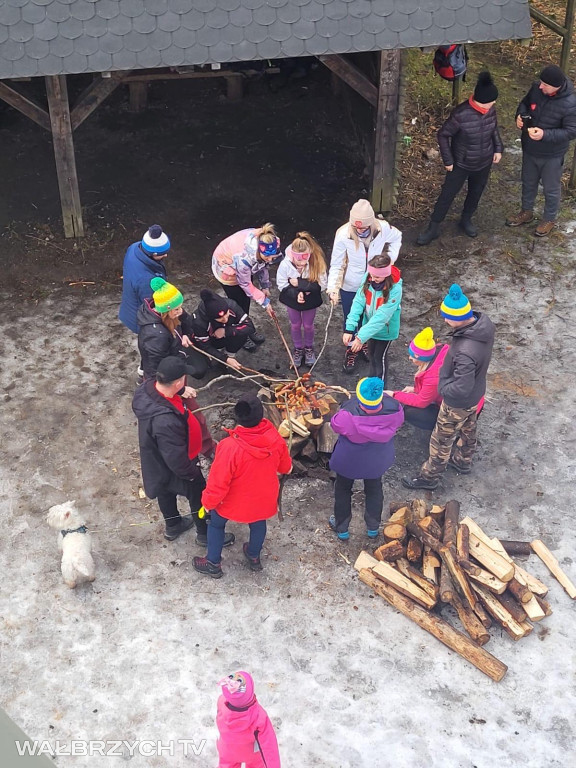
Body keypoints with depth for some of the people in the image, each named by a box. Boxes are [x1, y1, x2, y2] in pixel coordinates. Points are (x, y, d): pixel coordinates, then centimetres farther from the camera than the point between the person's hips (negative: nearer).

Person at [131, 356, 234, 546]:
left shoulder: (148, 388, -22)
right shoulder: (166, 422, -47)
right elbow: (177, 460, -33)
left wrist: (180, 391, -7)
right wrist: (192, 473, -15)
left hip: (156, 460, 8)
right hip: (172, 470, -8)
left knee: (166, 492, 31)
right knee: (200, 498, 20)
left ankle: (173, 526, 59)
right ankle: (205, 534, 45)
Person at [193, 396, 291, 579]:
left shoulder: (230, 447, -38)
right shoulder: (275, 438, -23)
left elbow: (218, 483, -27)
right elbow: (285, 467, -2)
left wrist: (208, 502, -7)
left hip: (235, 502, -4)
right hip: (263, 498, 4)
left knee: (216, 524, 25)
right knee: (258, 522, 33)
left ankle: (213, 564, 42)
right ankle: (254, 557, 56)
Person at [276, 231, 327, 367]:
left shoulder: (317, 263, -34)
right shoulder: (285, 265, -33)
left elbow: (322, 285, -30)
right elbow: (282, 286, -21)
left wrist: (299, 283, -34)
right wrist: (296, 294, -36)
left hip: (310, 300, 0)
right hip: (292, 300, 0)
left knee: (308, 325, 21)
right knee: (295, 325, 21)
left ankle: (309, 348, 48)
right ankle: (298, 349, 46)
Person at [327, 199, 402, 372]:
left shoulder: (383, 228, -22)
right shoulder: (343, 234, -29)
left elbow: (397, 237, 3)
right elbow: (336, 265, -21)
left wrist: (391, 258, -6)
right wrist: (333, 288, -32)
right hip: (349, 288, -2)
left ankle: (363, 343, 54)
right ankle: (351, 350, 45)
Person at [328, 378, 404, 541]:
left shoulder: (349, 413, -40)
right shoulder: (394, 408, -31)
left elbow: (335, 424, -17)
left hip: (349, 460, -2)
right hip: (377, 460, 2)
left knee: (343, 490, 26)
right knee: (374, 489, 30)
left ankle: (341, 528, 44)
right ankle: (373, 527, 48)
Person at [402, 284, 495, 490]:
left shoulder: (465, 352, -45)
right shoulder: (484, 323, -18)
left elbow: (461, 389, -36)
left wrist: (443, 388, -17)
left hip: (458, 403, -8)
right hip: (476, 394, 8)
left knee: (442, 440, 17)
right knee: (467, 429, 32)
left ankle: (428, 477, 39)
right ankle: (462, 461, 58)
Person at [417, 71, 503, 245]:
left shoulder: (490, 110, -12)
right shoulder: (460, 115, -29)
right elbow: (443, 135, -17)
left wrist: (498, 148, 5)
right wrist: (448, 160, -14)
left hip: (484, 164, 5)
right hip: (461, 164, -5)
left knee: (475, 194, 22)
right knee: (447, 195, 6)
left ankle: (466, 220, 47)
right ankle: (433, 228, 20)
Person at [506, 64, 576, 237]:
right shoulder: (536, 88, -14)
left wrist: (545, 135, -35)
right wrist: (520, 115, -16)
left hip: (552, 156, -5)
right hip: (530, 149, 5)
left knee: (551, 189, 16)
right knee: (528, 182, 26)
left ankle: (549, 220, 39)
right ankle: (526, 212, 49)